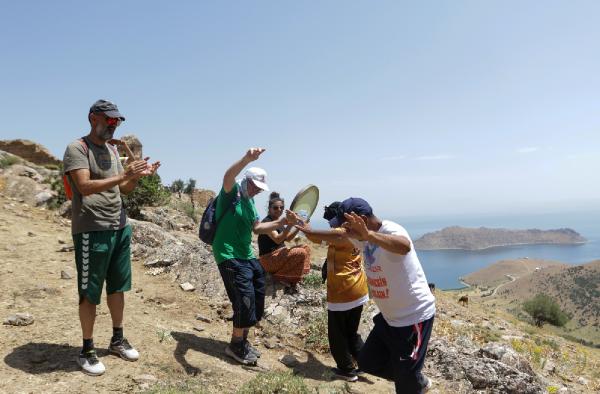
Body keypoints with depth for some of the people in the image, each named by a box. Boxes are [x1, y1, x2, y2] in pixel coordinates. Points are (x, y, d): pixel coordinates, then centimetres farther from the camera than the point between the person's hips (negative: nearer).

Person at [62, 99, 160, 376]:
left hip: (120, 228, 7)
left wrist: (138, 176, -1)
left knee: (117, 287, 14)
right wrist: (124, 174, -26)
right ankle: (87, 350, 15)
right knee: (90, 293, 2)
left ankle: (117, 340, 28)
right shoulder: (77, 148, -8)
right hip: (92, 231, -7)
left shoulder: (113, 150, 15)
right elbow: (85, 187, -21)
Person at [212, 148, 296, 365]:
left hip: (247, 256, 9)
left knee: (256, 300, 13)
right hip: (229, 256, -9)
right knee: (245, 298, -12)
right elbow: (228, 177, -33)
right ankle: (236, 346, 7)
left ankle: (242, 340, 31)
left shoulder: (249, 202, 15)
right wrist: (247, 159, -51)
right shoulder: (231, 193, -10)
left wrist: (281, 222, 8)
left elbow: (257, 227, 21)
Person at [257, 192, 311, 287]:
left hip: (279, 254, 10)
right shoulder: (267, 221, -14)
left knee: (305, 248, 6)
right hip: (269, 258, -10)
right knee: (301, 253, -21)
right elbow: (277, 239, -27)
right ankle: (281, 276, -10)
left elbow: (287, 238, 18)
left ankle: (292, 282, 3)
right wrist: (290, 225, -35)